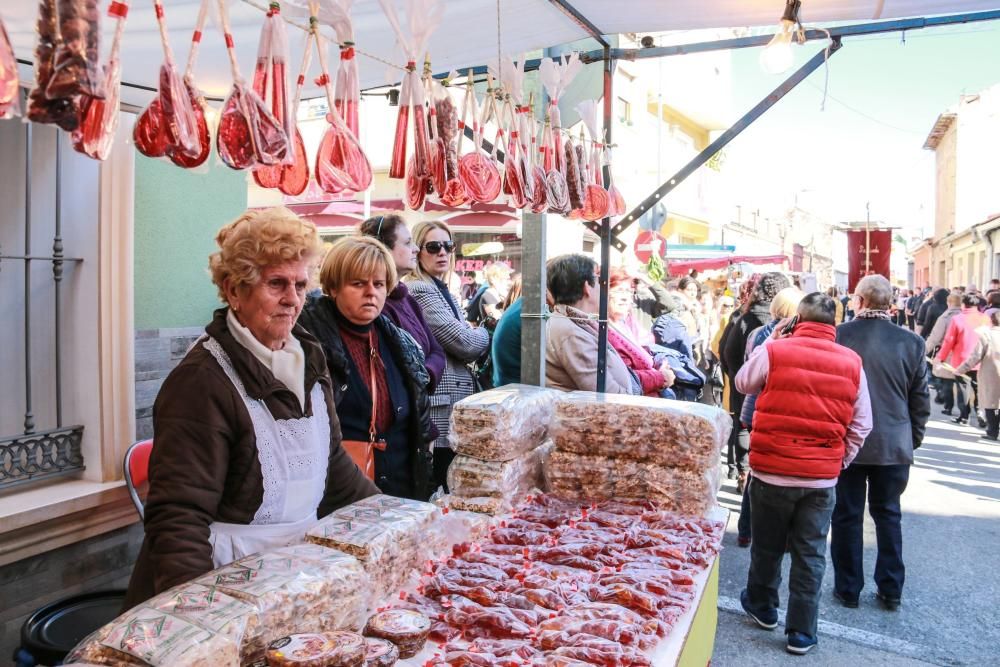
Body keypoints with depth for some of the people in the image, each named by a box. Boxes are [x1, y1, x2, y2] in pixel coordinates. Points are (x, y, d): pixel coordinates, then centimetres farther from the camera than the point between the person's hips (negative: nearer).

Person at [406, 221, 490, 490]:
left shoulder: (443, 293, 17)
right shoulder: (420, 291, -13)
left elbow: (462, 350, 21)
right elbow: (465, 342, -18)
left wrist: (472, 336, 0)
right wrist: (482, 334, 3)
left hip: (455, 407, 10)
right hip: (440, 412, -10)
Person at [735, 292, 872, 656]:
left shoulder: (773, 351, -10)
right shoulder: (852, 362, 0)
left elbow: (743, 383, 9)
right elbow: (861, 426, 4)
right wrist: (841, 461, 15)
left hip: (771, 470, -1)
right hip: (822, 477, 2)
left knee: (767, 546, 17)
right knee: (811, 555, 12)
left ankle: (762, 607, 38)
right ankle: (801, 632, 20)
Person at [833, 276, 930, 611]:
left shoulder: (839, 335, -12)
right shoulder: (912, 342, -5)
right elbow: (921, 399, 3)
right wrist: (914, 439, 16)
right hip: (895, 444, 2)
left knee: (847, 515, 10)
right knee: (888, 514, 17)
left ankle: (848, 588, 20)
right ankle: (890, 589, 24)